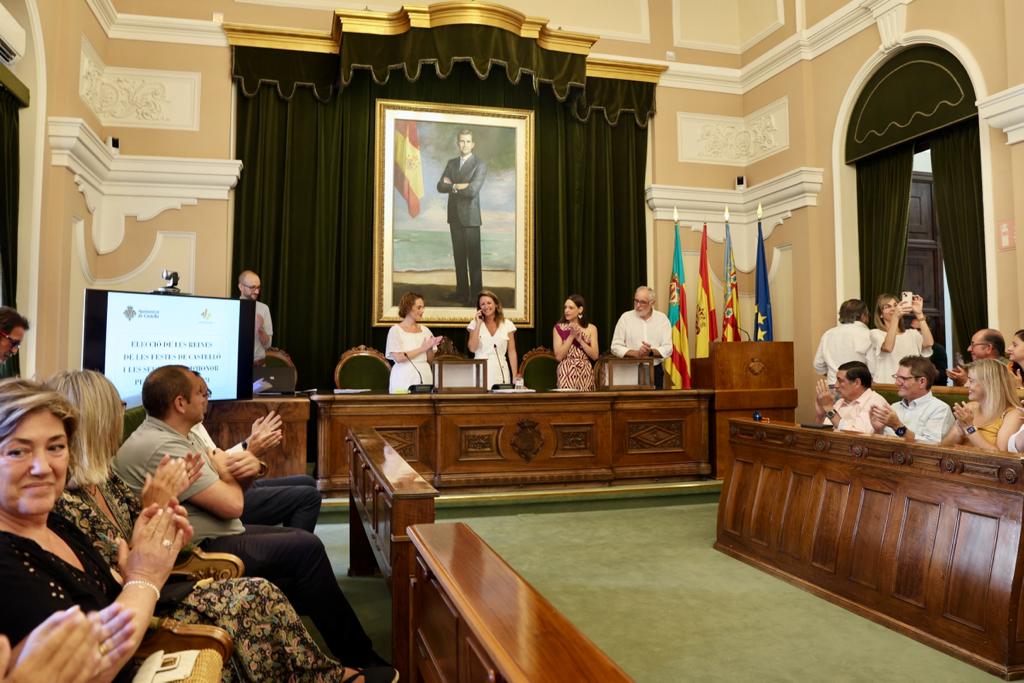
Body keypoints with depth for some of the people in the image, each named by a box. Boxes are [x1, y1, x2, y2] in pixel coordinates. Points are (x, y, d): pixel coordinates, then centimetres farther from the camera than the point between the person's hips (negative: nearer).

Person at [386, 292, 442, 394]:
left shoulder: (425, 330, 11)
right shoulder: (395, 330, -3)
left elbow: (430, 359, 12)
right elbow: (398, 358, -14)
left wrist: (430, 348, -8)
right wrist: (422, 348, -13)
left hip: (424, 377, 4)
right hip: (405, 379, -4)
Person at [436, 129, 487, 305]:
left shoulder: (480, 164, -5)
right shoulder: (451, 163, 13)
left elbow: (472, 190, -18)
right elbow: (440, 186, 4)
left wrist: (452, 185, -6)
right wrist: (459, 186, -11)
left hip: (470, 217, -5)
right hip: (454, 216, 5)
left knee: (473, 258, -3)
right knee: (459, 257, 9)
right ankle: (462, 292, 16)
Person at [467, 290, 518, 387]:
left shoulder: (507, 324, 6)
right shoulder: (475, 324, 5)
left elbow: (512, 352, 5)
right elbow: (472, 348, -7)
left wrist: (515, 376, 0)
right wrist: (478, 324, -7)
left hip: (501, 371, 1)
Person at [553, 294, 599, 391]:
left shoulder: (591, 328, 5)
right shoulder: (558, 328, 1)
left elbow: (595, 356, -3)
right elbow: (558, 356, -7)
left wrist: (580, 340, -11)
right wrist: (571, 336, -11)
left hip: (585, 373, 1)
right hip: (566, 373, -1)